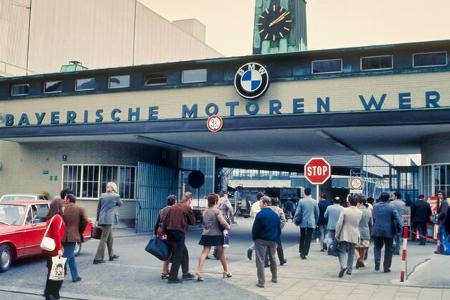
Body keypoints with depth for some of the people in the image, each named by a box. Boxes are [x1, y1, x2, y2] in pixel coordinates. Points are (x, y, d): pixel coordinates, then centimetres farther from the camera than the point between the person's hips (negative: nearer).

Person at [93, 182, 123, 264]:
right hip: (108, 220, -7)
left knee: (110, 238, 19)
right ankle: (98, 258, -5)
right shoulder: (116, 196, -4)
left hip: (101, 219, 7)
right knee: (104, 239, -4)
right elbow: (120, 204, 14)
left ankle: (111, 255, 30)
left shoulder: (102, 196, 10)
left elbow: (98, 208, 13)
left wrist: (98, 219, 20)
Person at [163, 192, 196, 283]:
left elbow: (166, 220, 8)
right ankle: (172, 277, -3)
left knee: (184, 252, 21)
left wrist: (164, 231, 9)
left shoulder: (173, 207, 13)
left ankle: (185, 273, 28)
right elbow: (192, 221, 1)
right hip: (180, 231, -7)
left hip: (170, 231, 7)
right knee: (178, 255, -2)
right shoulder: (187, 208, -5)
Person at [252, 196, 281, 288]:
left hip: (261, 240, -6)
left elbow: (255, 228, -14)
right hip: (273, 240, 6)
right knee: (273, 258, 22)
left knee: (260, 260, -1)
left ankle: (261, 281, -5)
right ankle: (274, 278, 34)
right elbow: (279, 228, 9)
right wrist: (276, 238, 16)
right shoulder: (275, 215, 4)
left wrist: (254, 238, 2)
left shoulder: (260, 214, -15)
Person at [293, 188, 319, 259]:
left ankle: (301, 251, 21)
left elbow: (298, 212, -4)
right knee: (308, 238, 2)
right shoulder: (314, 201, -1)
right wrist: (316, 221, 18)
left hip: (303, 222, 0)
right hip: (311, 222, 0)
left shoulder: (301, 201, -6)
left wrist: (295, 220, 6)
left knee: (302, 237, 15)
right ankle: (304, 253, -1)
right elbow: (317, 213, 7)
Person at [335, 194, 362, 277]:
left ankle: (343, 266, -23)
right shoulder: (360, 212, -2)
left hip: (344, 235, -3)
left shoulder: (345, 210, -11)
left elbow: (339, 223, -10)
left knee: (342, 251, 1)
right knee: (351, 253, 13)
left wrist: (337, 234, -3)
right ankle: (349, 270, 18)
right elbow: (359, 225, 7)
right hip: (354, 236, 3)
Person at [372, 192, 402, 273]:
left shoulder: (375, 206, 0)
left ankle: (377, 261, -6)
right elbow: (397, 219, -11)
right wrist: (399, 229, -1)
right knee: (388, 249, 9)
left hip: (377, 231, 2)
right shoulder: (391, 207, -10)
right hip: (388, 232, -2)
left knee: (377, 247, 17)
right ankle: (386, 267, 11)